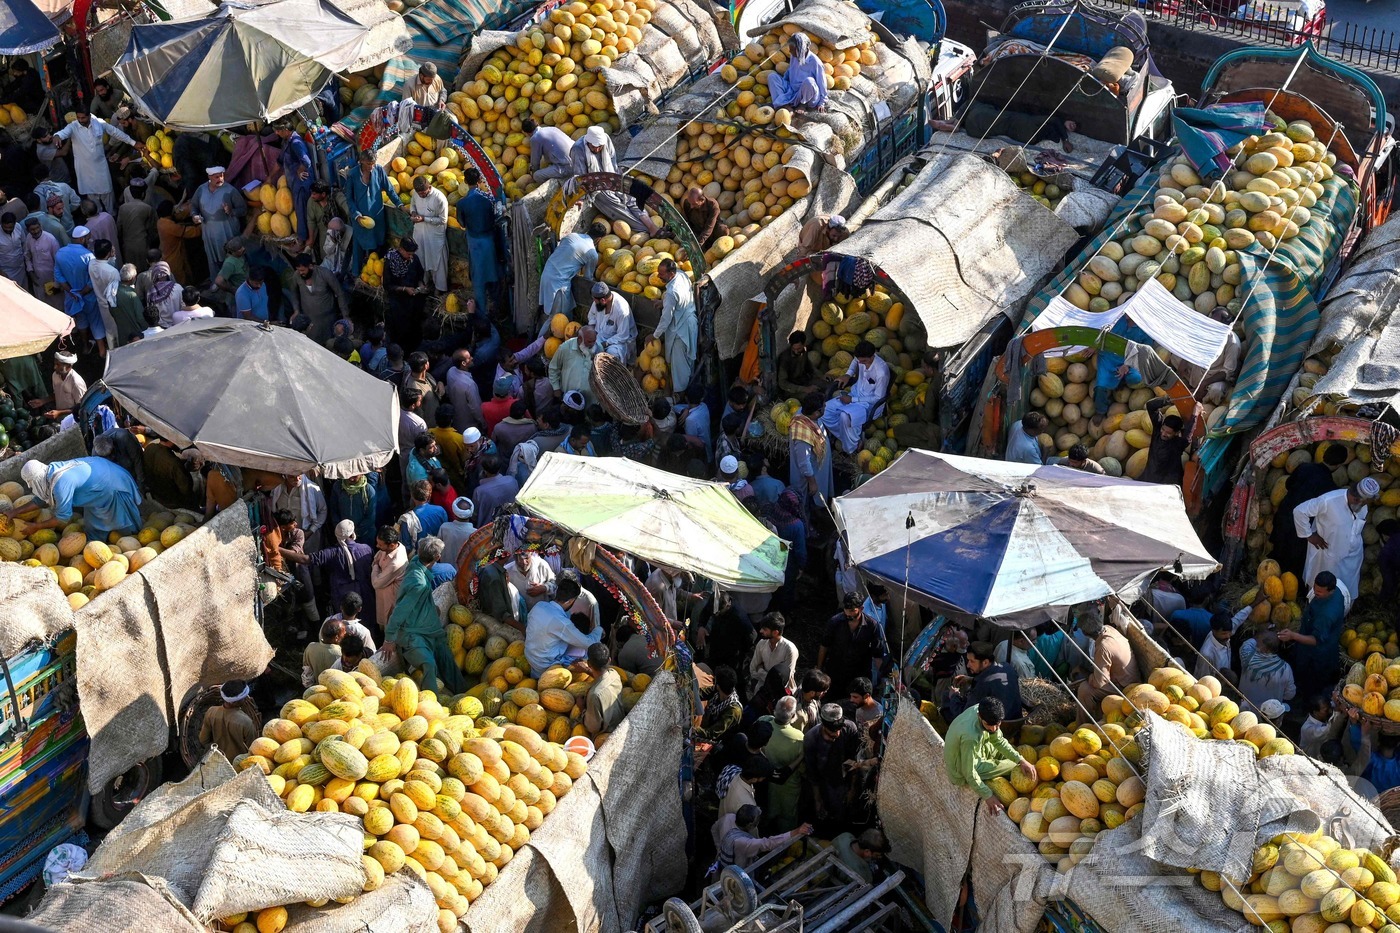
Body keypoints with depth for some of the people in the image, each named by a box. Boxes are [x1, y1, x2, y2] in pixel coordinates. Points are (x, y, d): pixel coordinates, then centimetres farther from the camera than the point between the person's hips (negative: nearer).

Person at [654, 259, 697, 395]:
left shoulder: (671, 293, -35)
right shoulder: (682, 275, -9)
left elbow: (666, 318, -24)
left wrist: (655, 335, -11)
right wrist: (664, 302, 8)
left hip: (680, 329, -9)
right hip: (691, 321, 9)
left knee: (679, 361, 10)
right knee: (688, 357, 26)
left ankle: (680, 393, 26)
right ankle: (689, 385, 45)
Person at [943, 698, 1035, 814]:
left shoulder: (984, 712, -18)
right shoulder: (970, 737, -42)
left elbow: (998, 740, -3)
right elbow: (970, 774, -31)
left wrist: (1021, 760, -11)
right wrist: (988, 796, -25)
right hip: (962, 774, -7)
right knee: (1014, 765, 0)